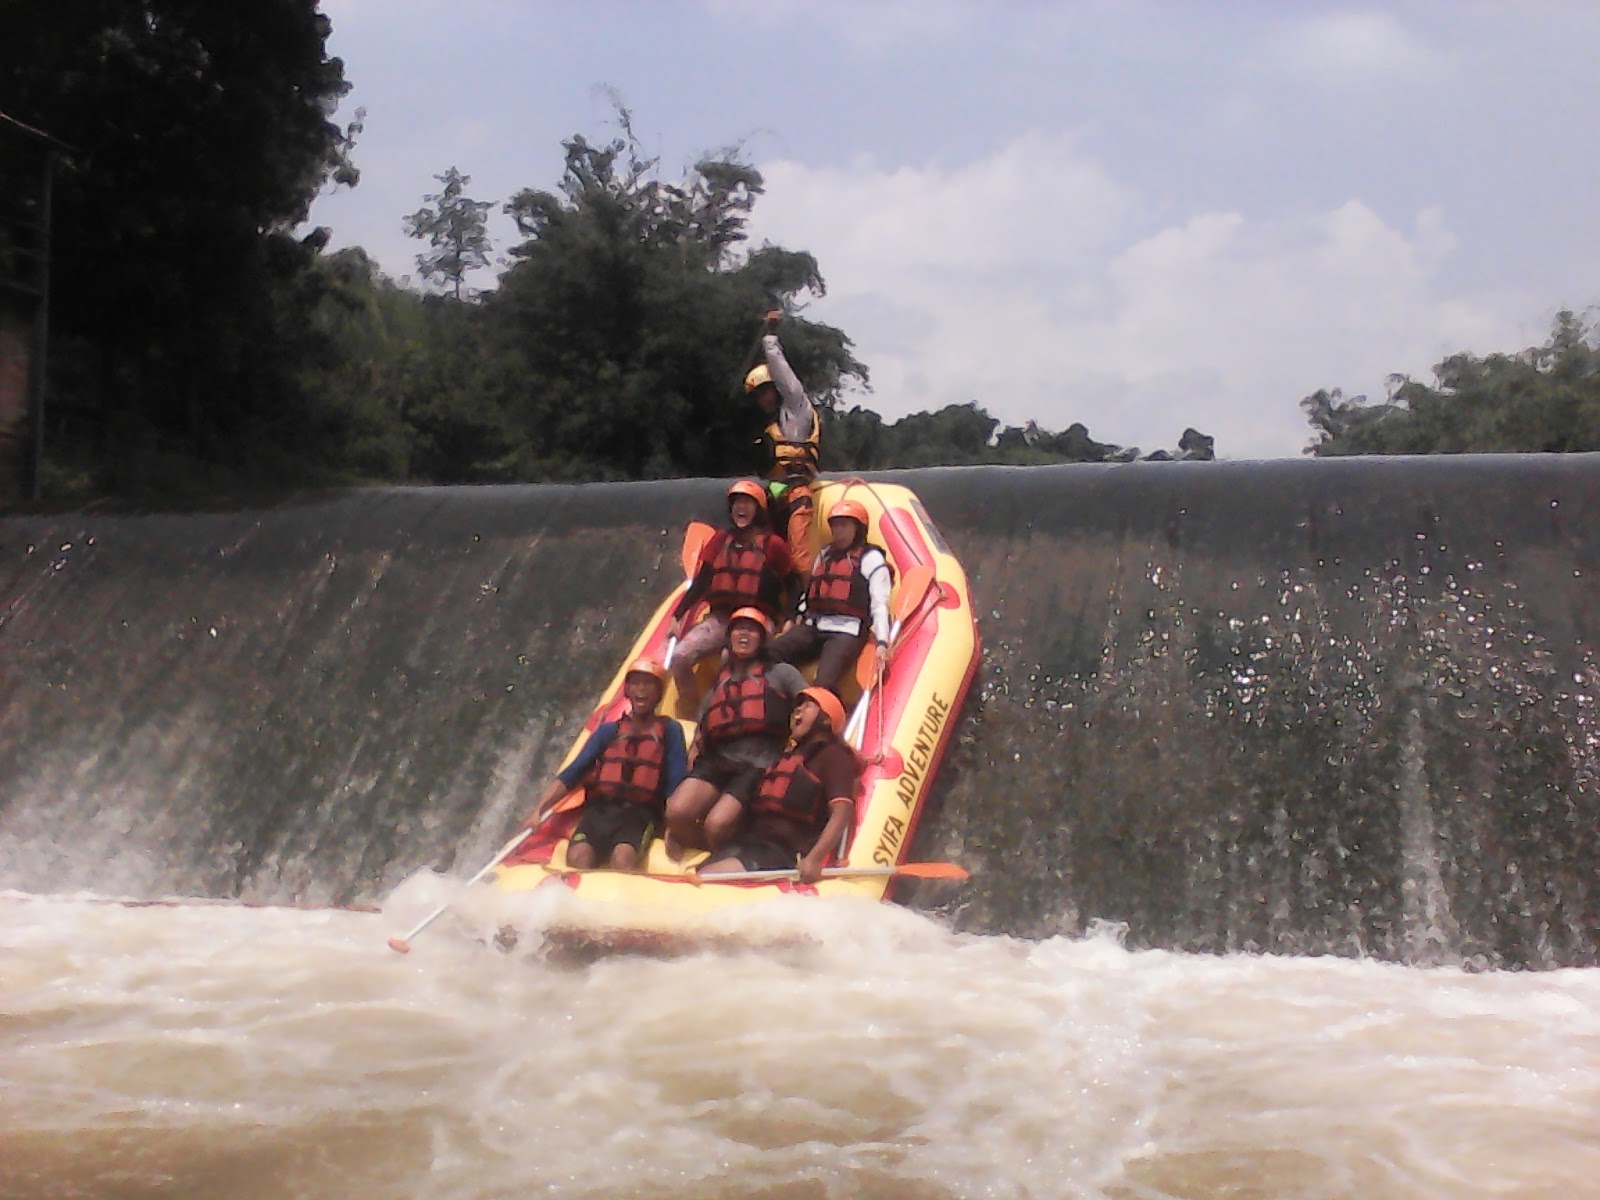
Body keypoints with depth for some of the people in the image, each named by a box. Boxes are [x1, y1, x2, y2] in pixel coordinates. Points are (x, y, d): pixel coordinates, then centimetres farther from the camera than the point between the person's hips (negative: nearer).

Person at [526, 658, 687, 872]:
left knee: (623, 858, -36)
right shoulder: (609, 730, 23)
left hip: (639, 812, -3)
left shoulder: (669, 731, 17)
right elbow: (572, 773, 14)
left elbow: (676, 784, 5)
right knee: (577, 858, -31)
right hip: (599, 809, 3)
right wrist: (540, 810, -2)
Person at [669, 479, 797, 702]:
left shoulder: (773, 544, 4)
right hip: (719, 618, 4)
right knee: (680, 657, -18)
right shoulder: (721, 539, 15)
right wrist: (677, 616, 5)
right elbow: (700, 582, 12)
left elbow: (792, 587, 6)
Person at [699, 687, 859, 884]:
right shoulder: (783, 755, 29)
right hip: (747, 842, 8)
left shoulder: (833, 755, 4)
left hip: (784, 852, -8)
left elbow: (842, 812, -10)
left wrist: (814, 859, -25)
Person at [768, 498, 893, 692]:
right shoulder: (825, 554, 25)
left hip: (847, 631, -7)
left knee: (824, 684, -28)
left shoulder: (871, 558, 4)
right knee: (769, 655, -18)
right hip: (813, 626, 7)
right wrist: (796, 622, 18)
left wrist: (882, 643, -16)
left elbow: (879, 603, -5)